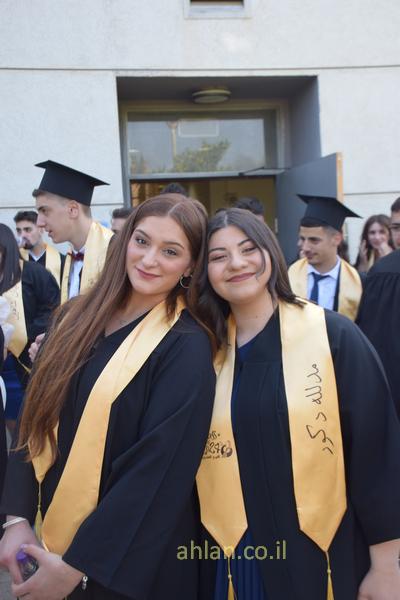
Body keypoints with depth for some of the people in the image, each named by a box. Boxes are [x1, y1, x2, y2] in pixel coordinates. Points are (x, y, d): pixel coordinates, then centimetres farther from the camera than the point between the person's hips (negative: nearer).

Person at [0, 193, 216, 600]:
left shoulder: (186, 348, -17)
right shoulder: (77, 318, -1)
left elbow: (158, 468, -20)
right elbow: (35, 421, 2)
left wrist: (76, 563, -18)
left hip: (133, 555, -5)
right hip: (55, 531, 5)